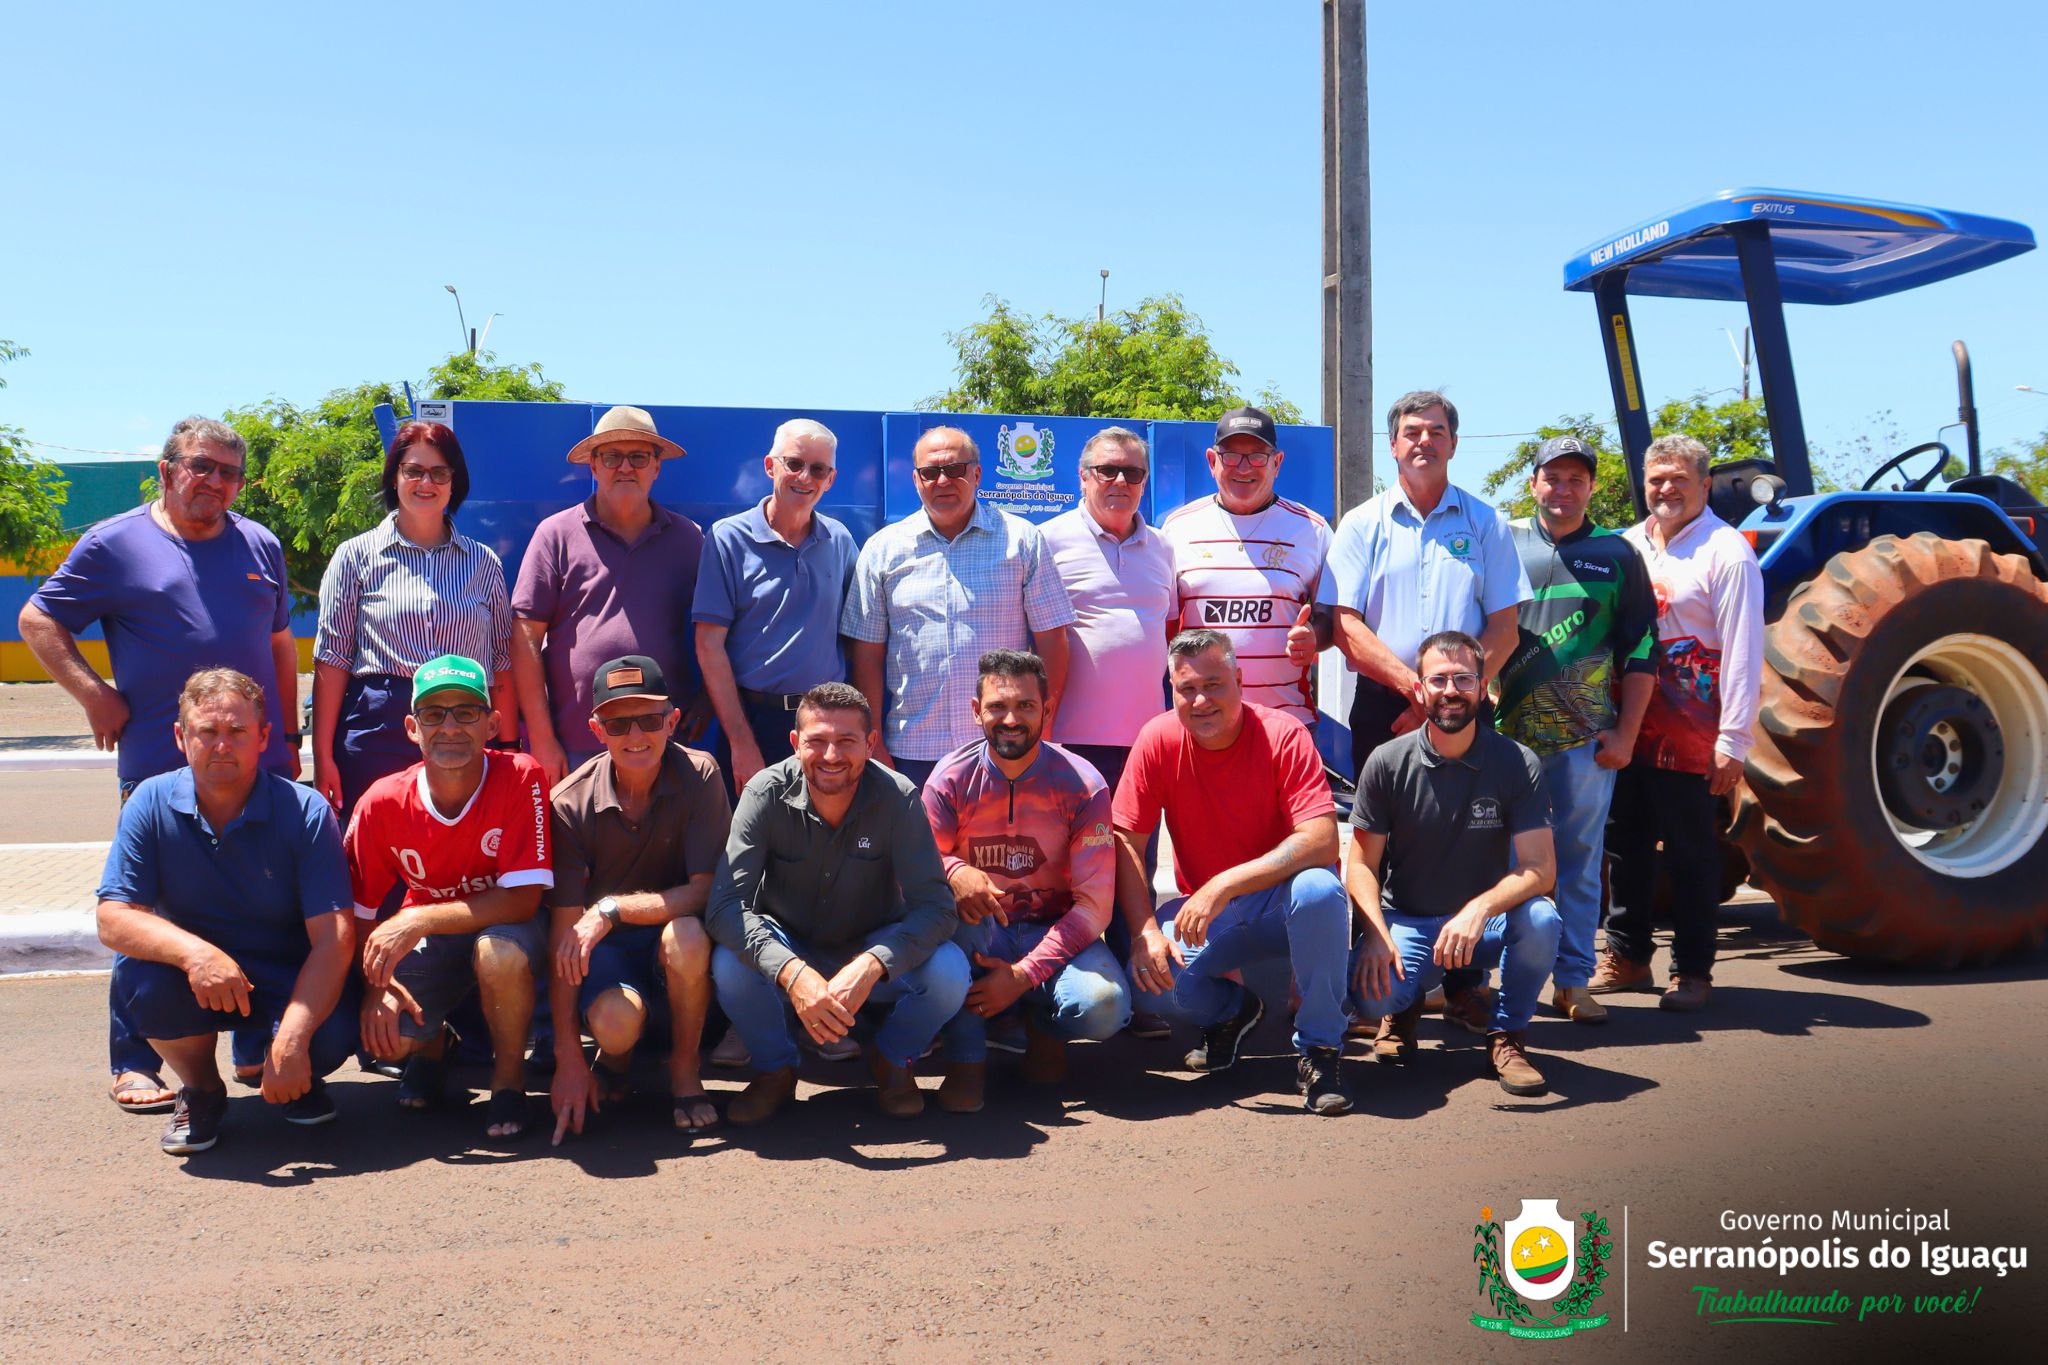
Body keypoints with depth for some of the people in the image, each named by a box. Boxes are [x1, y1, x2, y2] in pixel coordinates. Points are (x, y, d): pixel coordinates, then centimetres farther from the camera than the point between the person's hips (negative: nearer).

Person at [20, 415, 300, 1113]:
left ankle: (261, 1048, 20)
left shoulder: (260, 546, 13)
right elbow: (38, 620, 6)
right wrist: (93, 694, -5)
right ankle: (133, 1063, 13)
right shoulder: (115, 544, 2)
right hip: (157, 763, -3)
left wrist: (289, 736, 14)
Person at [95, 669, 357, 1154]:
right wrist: (193, 951, -38)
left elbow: (333, 937, -22)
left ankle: (297, 1082, 9)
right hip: (194, 979, 2)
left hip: (290, 984, -2)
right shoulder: (152, 804, -9)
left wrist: (291, 1040, -35)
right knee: (138, 974, -29)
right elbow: (114, 918, -16)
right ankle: (200, 1089, 1)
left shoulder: (305, 812, -16)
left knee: (332, 1036, -31)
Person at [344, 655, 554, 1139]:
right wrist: (375, 984, -20)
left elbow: (523, 898, -25)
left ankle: (510, 1078, -8)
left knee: (500, 953, -38)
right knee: (386, 1036, -23)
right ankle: (433, 1042, 19)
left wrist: (420, 919, -31)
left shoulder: (521, 777, -23)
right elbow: (357, 914, -4)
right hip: (427, 941, 3)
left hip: (502, 930, -3)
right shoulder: (384, 803, -14)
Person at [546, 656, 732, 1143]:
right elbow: (564, 931, -15)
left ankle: (684, 1068, -7)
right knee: (615, 1021, -33)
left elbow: (705, 891, -19)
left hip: (676, 943, 0)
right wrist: (568, 1056, -19)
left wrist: (611, 908, -28)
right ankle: (616, 1061, 8)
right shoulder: (571, 803, -14)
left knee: (685, 934, -35)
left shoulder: (698, 777, -15)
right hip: (606, 947, 0)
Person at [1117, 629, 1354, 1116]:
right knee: (1149, 979, -24)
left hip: (1282, 904, -2)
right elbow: (1126, 841, -6)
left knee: (1319, 889, -36)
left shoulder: (1283, 735, -17)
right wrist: (1145, 930, -20)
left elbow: (1321, 840, -27)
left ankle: (1319, 1048, -15)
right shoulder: (1158, 739, -9)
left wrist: (1224, 886, -33)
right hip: (1203, 911, 3)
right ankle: (1230, 1011, 13)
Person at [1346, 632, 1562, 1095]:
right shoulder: (1387, 763, -6)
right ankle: (1405, 1003, 12)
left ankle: (1507, 1033, -4)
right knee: (1371, 992, -30)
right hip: (1406, 921, 0)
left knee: (1540, 919, -33)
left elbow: (1540, 868, -15)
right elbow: (1362, 864, -4)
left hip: (1487, 919, 0)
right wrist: (1376, 933, -23)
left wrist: (1479, 910, -34)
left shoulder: (1517, 763, -8)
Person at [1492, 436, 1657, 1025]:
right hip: (1507, 732, 0)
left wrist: (1625, 732, 0)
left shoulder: (1617, 554, 8)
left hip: (1586, 736, 0)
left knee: (1580, 858, 5)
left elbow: (1641, 650, 7)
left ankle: (1573, 981, 13)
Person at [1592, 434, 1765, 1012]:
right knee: (1627, 845, 13)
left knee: (1691, 852, 2)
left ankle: (1692, 970, 13)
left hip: (1691, 737, -6)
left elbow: (1742, 652, -9)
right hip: (1627, 730, 6)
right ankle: (1627, 956, 25)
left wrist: (1734, 739, -14)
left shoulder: (1726, 552, -6)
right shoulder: (1626, 546, 12)